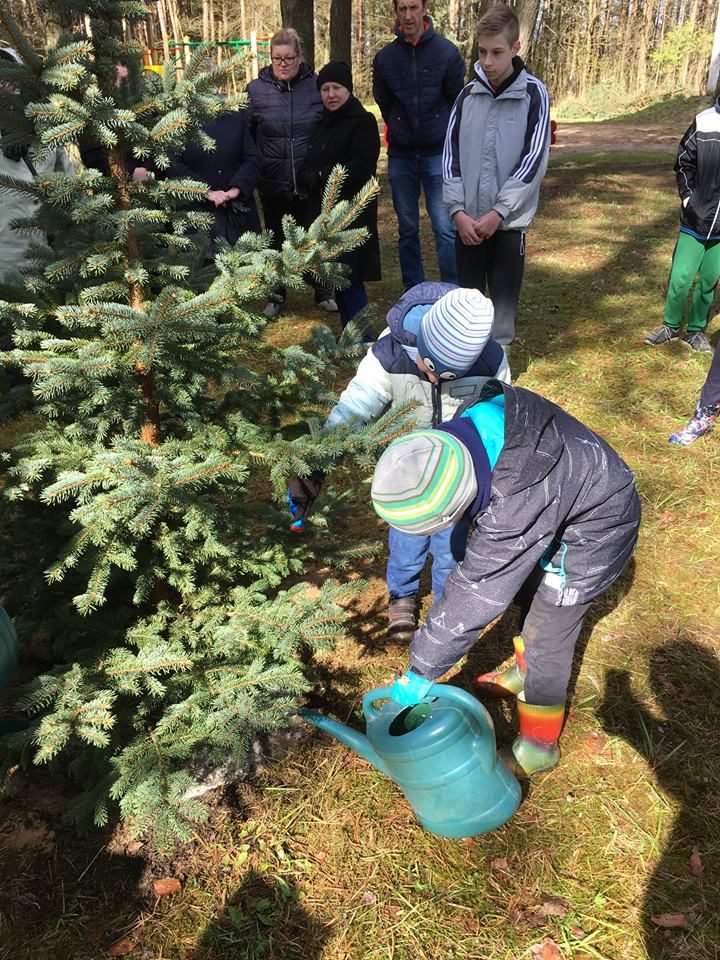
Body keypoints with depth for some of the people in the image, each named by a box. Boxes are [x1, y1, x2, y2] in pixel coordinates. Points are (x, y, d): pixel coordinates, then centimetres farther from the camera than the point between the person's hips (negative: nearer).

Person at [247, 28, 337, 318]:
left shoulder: (317, 86, -2)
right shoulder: (256, 90, -1)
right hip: (272, 183, 1)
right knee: (277, 240, 12)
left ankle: (323, 293, 27)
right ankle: (276, 296, 27)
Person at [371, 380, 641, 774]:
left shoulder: (515, 506, -43)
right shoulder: (475, 418, -22)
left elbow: (472, 595, -33)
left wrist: (420, 673, -21)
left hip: (594, 532, -8)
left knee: (546, 636, 3)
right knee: (528, 593, 24)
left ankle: (538, 746, 24)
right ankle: (528, 673, 50)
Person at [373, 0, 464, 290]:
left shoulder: (447, 52, -5)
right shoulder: (384, 57, 1)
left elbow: (458, 102, 3)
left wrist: (442, 134, 10)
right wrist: (401, 131, 13)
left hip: (438, 154, -2)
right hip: (400, 156, 3)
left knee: (445, 228, -8)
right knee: (407, 230, 8)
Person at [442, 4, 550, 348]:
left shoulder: (533, 94, -1)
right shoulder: (468, 94, 7)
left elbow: (534, 159, -8)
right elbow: (450, 155, 4)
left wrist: (498, 211, -15)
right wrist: (458, 210, -8)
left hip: (510, 219, -3)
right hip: (467, 219, 3)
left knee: (504, 299, 1)